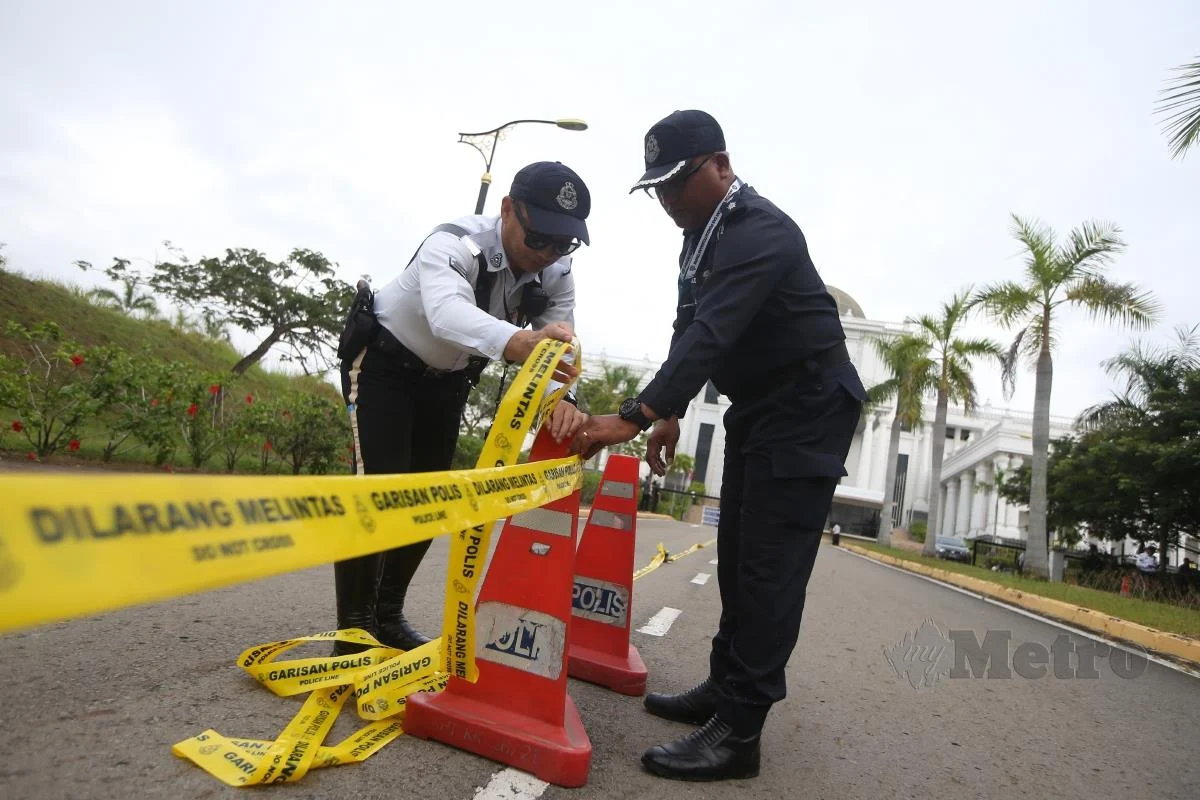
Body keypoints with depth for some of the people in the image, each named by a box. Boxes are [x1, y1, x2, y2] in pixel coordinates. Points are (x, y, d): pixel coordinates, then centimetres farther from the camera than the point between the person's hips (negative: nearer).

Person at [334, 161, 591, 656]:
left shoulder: (557, 277, -16)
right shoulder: (455, 243, -34)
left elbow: (556, 349, -24)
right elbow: (448, 311, -55)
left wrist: (562, 399, -48)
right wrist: (517, 342, -76)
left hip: (447, 378, 6)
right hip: (383, 361, -6)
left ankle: (387, 616, 24)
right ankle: (353, 629, -2)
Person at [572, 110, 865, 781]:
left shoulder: (760, 230, -21)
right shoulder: (704, 233, 10)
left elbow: (713, 334, -33)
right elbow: (693, 330, 14)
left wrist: (636, 417, -39)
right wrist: (670, 413, 9)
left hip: (808, 406, -9)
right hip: (757, 405, 9)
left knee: (770, 564, -10)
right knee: (738, 556, 12)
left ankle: (738, 732, -4)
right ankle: (725, 688, 24)